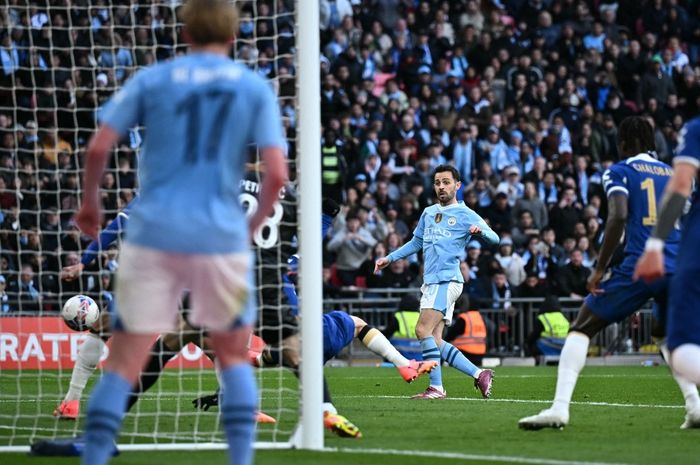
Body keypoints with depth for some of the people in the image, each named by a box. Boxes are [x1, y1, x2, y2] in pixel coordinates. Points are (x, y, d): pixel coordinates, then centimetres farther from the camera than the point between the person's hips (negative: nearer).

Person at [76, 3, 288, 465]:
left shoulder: (151, 80, 7)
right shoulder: (256, 88, 6)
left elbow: (99, 147, -1)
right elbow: (277, 173, -3)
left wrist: (90, 200, 15)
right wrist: (256, 222, 14)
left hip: (154, 235, 0)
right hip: (221, 237, 0)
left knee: (124, 362, 2)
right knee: (234, 355, 18)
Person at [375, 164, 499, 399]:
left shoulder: (466, 215, 0)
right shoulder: (428, 213, 19)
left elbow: (494, 239, -5)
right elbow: (416, 242, 32)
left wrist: (480, 231, -26)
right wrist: (389, 258, 27)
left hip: (447, 280, -7)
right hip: (430, 281, 7)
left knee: (423, 330, -20)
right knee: (435, 341, 1)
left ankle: (436, 387, -18)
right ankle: (479, 374, 8)